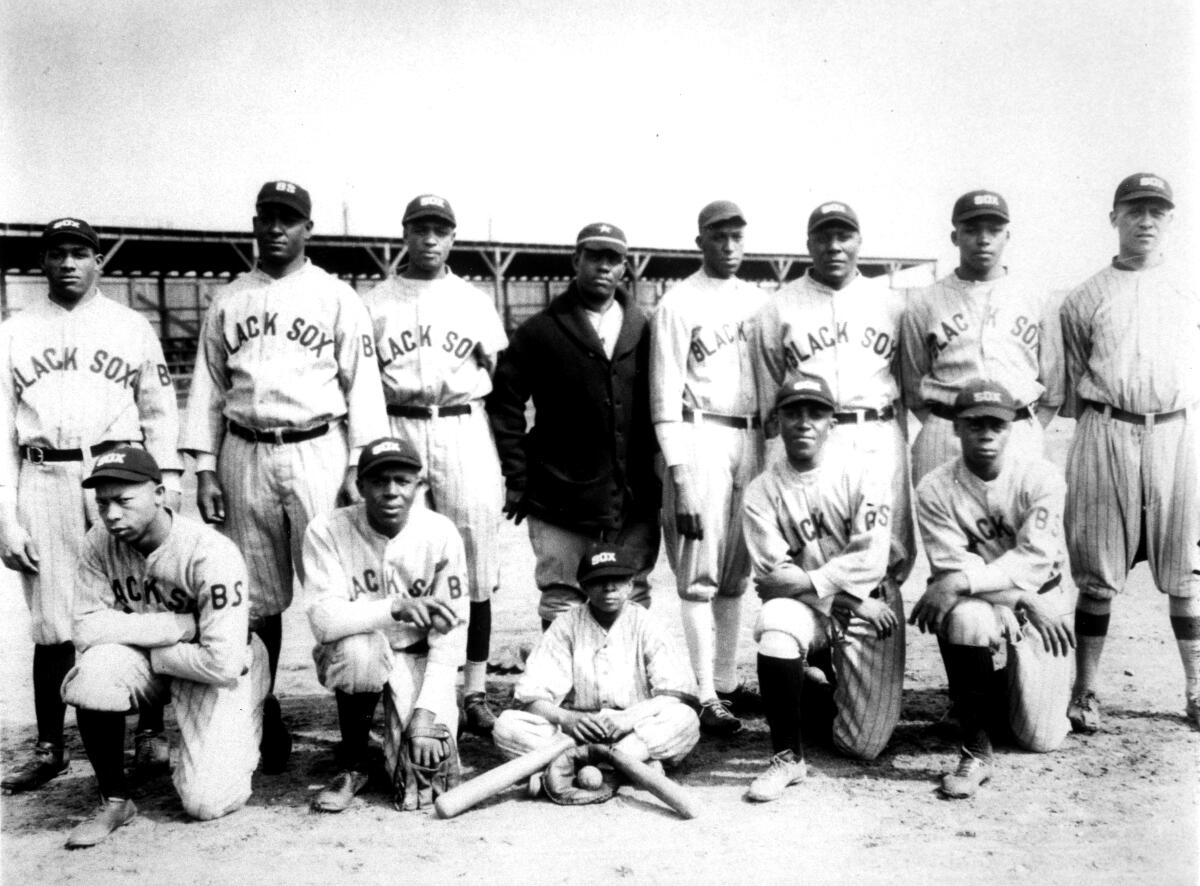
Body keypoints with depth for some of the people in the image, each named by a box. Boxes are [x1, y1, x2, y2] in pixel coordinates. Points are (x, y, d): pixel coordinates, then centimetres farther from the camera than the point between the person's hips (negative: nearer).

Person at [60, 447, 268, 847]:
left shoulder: (211, 555, -28)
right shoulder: (100, 544, -12)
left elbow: (224, 665, -30)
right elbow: (86, 629, -16)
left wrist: (152, 653, -17)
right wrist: (181, 624, -24)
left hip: (220, 674, -4)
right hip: (149, 664, 4)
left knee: (206, 803, -14)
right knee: (95, 669, -30)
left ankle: (248, 730, 20)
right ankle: (114, 802, -10)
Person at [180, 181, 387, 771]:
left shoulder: (337, 297, 5)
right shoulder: (227, 300, 13)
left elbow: (362, 383, 1)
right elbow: (208, 386, 13)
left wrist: (359, 467, -6)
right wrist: (205, 468, 5)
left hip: (317, 451, -3)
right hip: (244, 455, 3)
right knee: (257, 597, 7)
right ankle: (264, 718, 18)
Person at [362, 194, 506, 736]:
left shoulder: (475, 301, 12)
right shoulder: (375, 302, 9)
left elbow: (500, 379, 11)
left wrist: (506, 459, 4)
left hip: (464, 431, 1)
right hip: (397, 431, 0)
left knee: (474, 567, 0)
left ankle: (475, 692, 7)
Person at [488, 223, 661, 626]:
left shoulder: (643, 329, 7)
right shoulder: (539, 331, 0)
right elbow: (505, 403, 0)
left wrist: (658, 477, 5)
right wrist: (517, 478, -3)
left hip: (635, 501, 2)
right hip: (562, 498, -2)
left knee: (633, 601, 11)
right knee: (562, 604, 3)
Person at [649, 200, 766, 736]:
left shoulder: (757, 300, 14)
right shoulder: (678, 305, -3)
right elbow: (666, 395, -8)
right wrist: (679, 475, -13)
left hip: (752, 437, 6)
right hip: (701, 436, -6)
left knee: (737, 572, 11)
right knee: (699, 576, -4)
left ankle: (727, 681, 21)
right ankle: (705, 696, 1)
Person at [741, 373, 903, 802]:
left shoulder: (865, 477, -5)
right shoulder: (762, 491, -3)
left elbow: (870, 561, -15)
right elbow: (772, 576, -11)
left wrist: (808, 581, -18)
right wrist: (845, 598, -17)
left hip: (869, 610, 0)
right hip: (805, 609, 0)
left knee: (862, 746, -4)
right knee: (775, 620, -37)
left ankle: (837, 688, 33)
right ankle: (787, 757, -19)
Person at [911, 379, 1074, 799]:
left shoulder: (1042, 478, -13)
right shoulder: (935, 489, -11)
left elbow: (1034, 561, -23)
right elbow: (951, 567, -17)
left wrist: (961, 582, -34)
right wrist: (1023, 600, -26)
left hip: (1040, 603, 1)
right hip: (978, 605, 0)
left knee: (1041, 739, -3)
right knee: (965, 616, -39)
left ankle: (1003, 689, 34)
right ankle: (974, 751, -23)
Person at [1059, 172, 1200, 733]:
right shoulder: (1086, 297, 9)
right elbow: (1072, 384, 9)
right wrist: (1100, 431, 2)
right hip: (1105, 435, -1)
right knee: (1097, 573, 2)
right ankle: (1085, 692, 11)